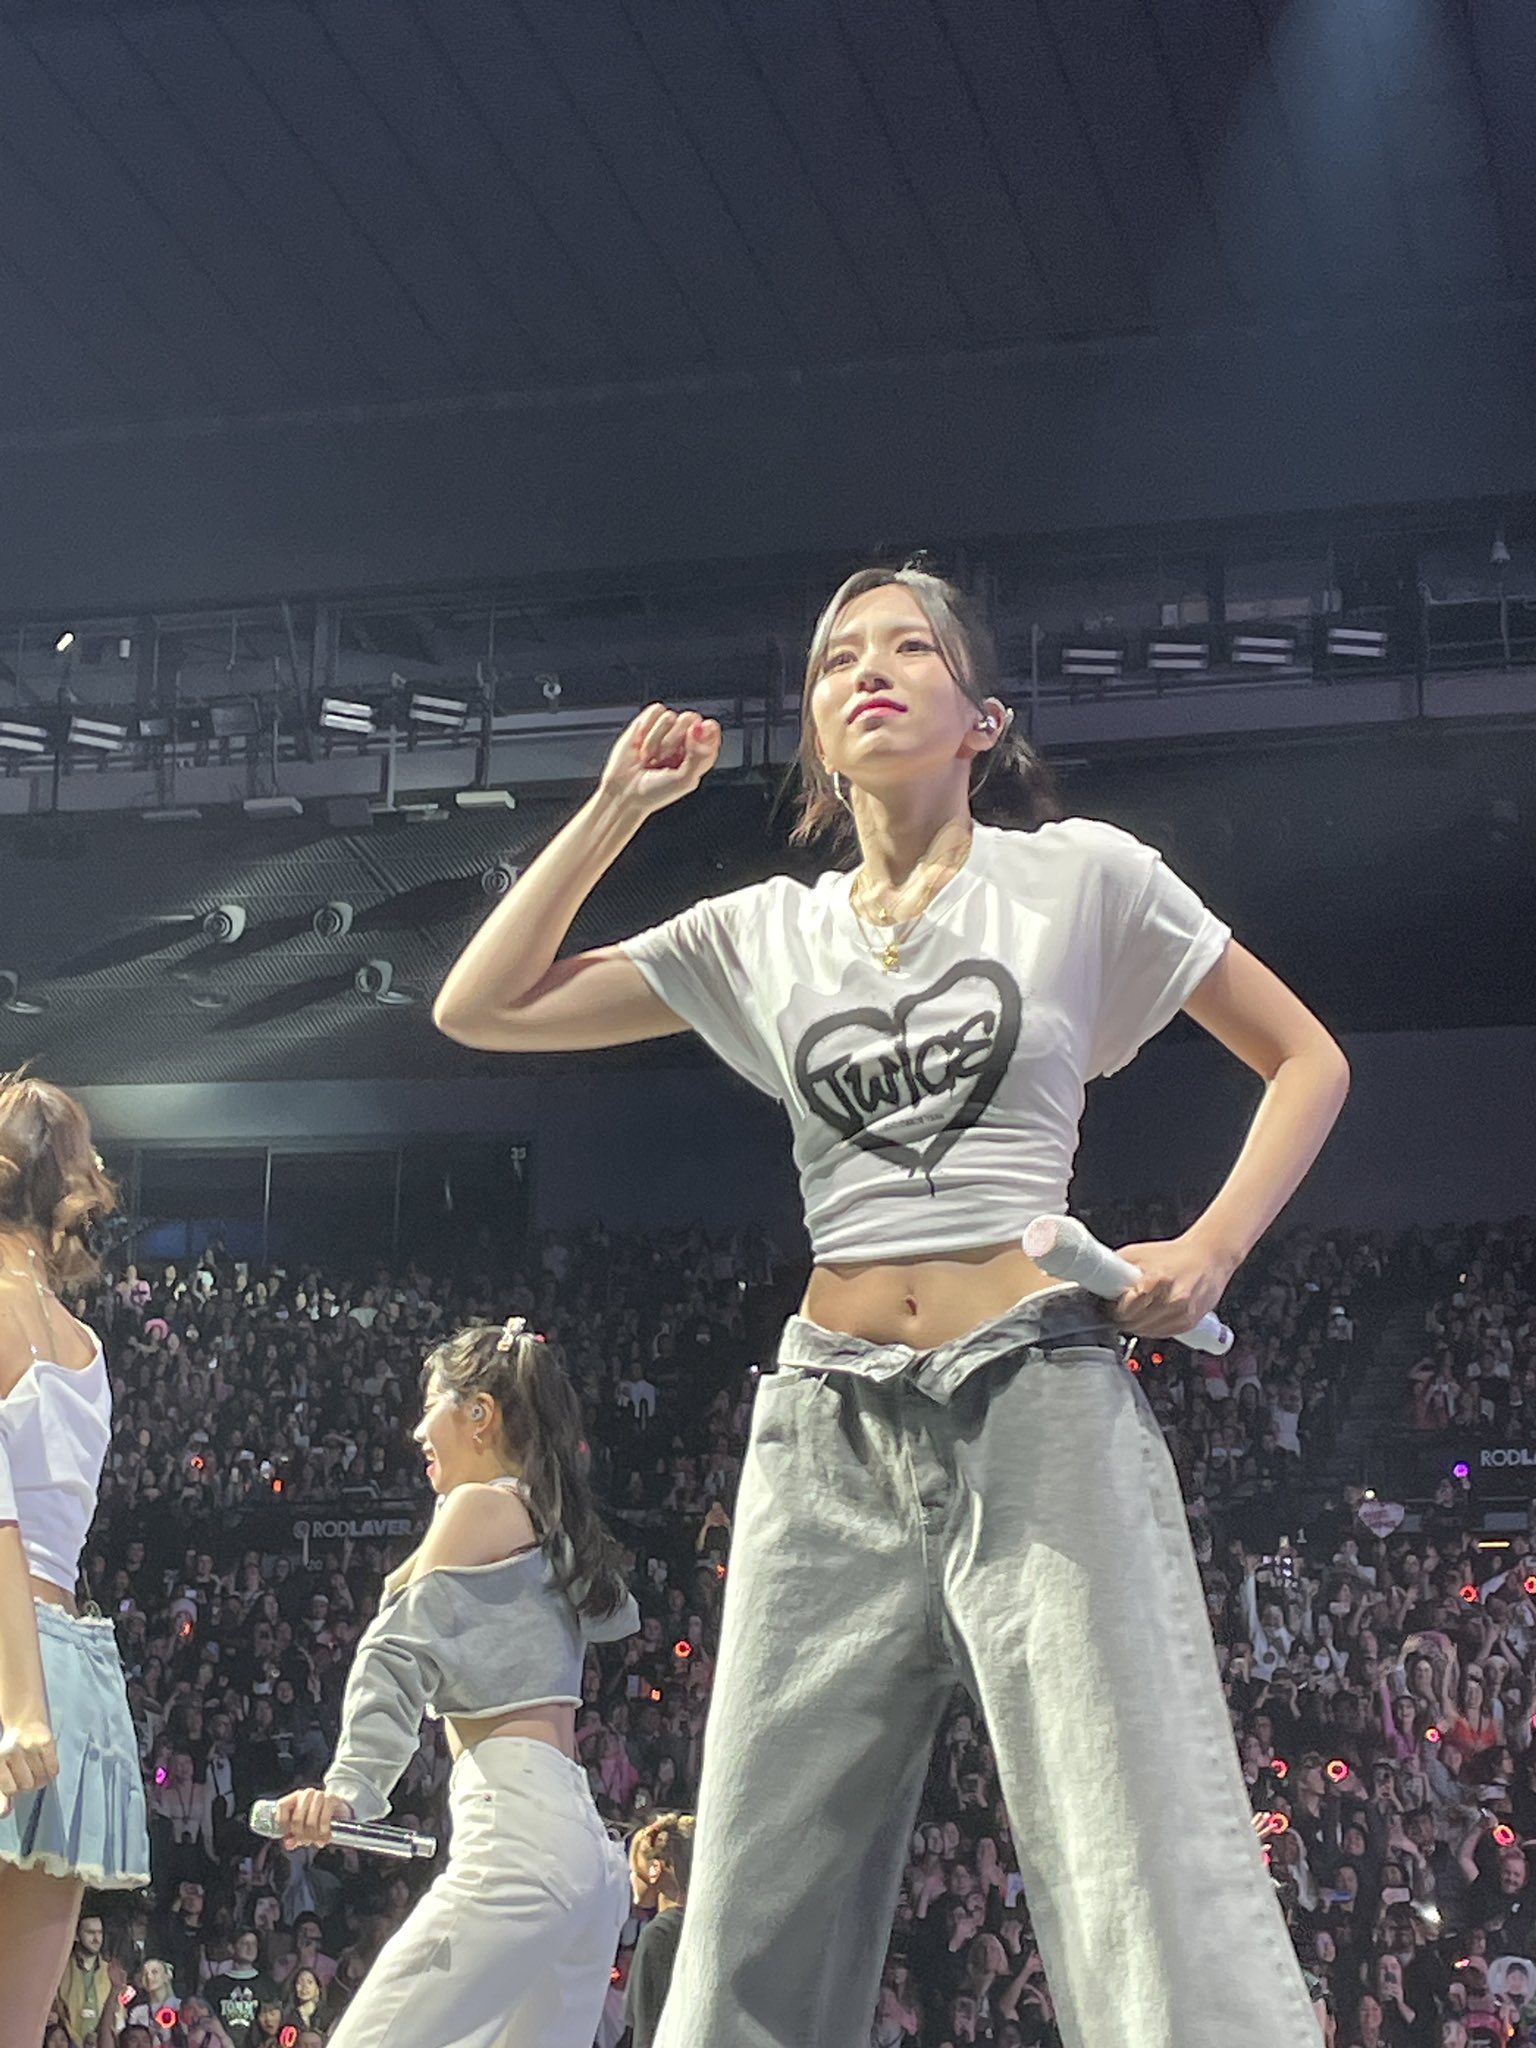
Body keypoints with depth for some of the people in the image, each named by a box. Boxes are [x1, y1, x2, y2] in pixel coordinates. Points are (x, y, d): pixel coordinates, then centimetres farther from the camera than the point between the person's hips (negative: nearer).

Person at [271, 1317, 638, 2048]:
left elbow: (404, 1651, -13)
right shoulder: (554, 1525, 22)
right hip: (584, 1844, 9)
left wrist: (350, 1787, -22)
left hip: (517, 1835, -9)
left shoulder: (483, 1503, 0)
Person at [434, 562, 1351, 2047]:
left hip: (1040, 1397, -3)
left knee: (1149, 1869, -11)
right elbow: (481, 1008, 11)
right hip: (830, 1423, 4)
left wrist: (1209, 1249, -3)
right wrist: (616, 808, 9)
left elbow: (1306, 1060, 11)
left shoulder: (1081, 876, 5)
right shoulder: (765, 933, 13)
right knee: (760, 1913, 4)